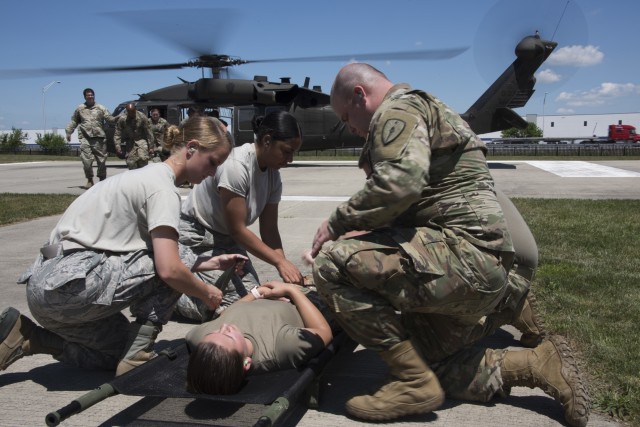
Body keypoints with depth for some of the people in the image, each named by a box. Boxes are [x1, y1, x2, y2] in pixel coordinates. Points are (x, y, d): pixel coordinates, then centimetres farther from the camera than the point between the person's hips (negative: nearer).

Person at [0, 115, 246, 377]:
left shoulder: (149, 176, 17)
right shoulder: (162, 187, -13)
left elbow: (161, 256, 20)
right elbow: (169, 269, -22)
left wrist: (211, 263, 15)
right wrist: (208, 294, -4)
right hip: (70, 286, -10)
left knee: (121, 353, 24)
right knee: (181, 258, -6)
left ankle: (24, 338, 15)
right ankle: (138, 355, -2)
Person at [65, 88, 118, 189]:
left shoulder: (101, 108, 9)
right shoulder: (80, 108, 14)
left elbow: (109, 118, -2)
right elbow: (74, 121, 20)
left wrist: (116, 118, -23)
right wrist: (68, 132, 12)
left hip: (99, 138, 0)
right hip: (85, 138, 0)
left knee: (101, 160, 4)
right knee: (86, 160, -8)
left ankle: (102, 179, 18)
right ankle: (89, 180, 6)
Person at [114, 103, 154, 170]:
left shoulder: (142, 117, -13)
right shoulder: (122, 119, -10)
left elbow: (148, 132, -7)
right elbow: (117, 135, -6)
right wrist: (118, 148, -10)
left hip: (141, 140, -2)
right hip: (130, 142, 2)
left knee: (143, 158, -22)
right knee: (131, 163, -1)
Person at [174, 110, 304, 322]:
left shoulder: (273, 175, -3)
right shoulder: (236, 165, -28)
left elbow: (269, 230, -2)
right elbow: (237, 229, -25)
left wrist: (285, 270, -14)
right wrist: (280, 261, -24)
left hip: (226, 240, 8)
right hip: (196, 238, -8)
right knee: (234, 303, -15)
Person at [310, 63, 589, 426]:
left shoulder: (397, 108, -5)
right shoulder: (425, 111, 28)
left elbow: (400, 182, -26)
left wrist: (337, 223, -13)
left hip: (464, 253, -11)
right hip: (479, 265, 11)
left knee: (332, 264, -20)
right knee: (434, 369, 19)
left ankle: (413, 383, -11)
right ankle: (541, 363, 18)